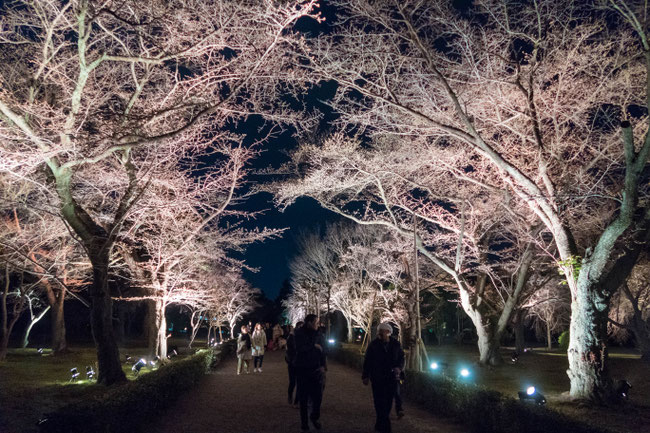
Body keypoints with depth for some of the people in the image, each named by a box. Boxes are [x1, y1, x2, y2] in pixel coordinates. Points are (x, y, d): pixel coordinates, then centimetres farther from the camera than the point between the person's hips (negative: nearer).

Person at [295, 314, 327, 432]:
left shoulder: (319, 335, 4)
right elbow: (300, 348, -18)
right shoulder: (299, 334, -3)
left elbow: (323, 351, 2)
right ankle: (304, 422, 21)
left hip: (316, 370, 2)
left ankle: (315, 417, 24)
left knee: (318, 396, -2)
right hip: (302, 370, -2)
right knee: (303, 398, 6)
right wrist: (314, 346, -11)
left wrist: (323, 365, -11)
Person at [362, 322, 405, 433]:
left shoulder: (396, 344, 3)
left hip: (392, 378, 3)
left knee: (388, 402, 9)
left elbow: (401, 358, 13)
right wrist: (366, 376, -1)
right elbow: (367, 361, 1)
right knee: (380, 402, -5)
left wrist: (399, 368, -7)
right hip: (377, 379, -3)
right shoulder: (373, 344, -3)